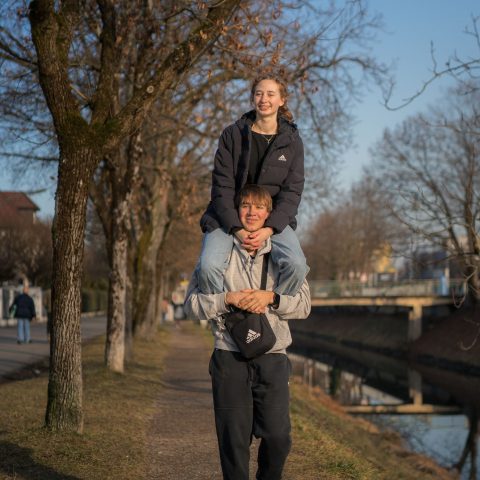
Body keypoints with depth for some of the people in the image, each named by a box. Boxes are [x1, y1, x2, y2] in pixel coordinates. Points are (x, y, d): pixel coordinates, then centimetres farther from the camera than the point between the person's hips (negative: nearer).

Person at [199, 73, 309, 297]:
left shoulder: (292, 141, 3)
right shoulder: (232, 134, 1)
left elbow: (293, 190, -3)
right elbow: (222, 185, -5)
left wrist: (269, 229, -18)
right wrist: (237, 229, -18)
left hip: (273, 218, 1)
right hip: (229, 216, 0)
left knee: (297, 265, -28)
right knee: (208, 266, -28)